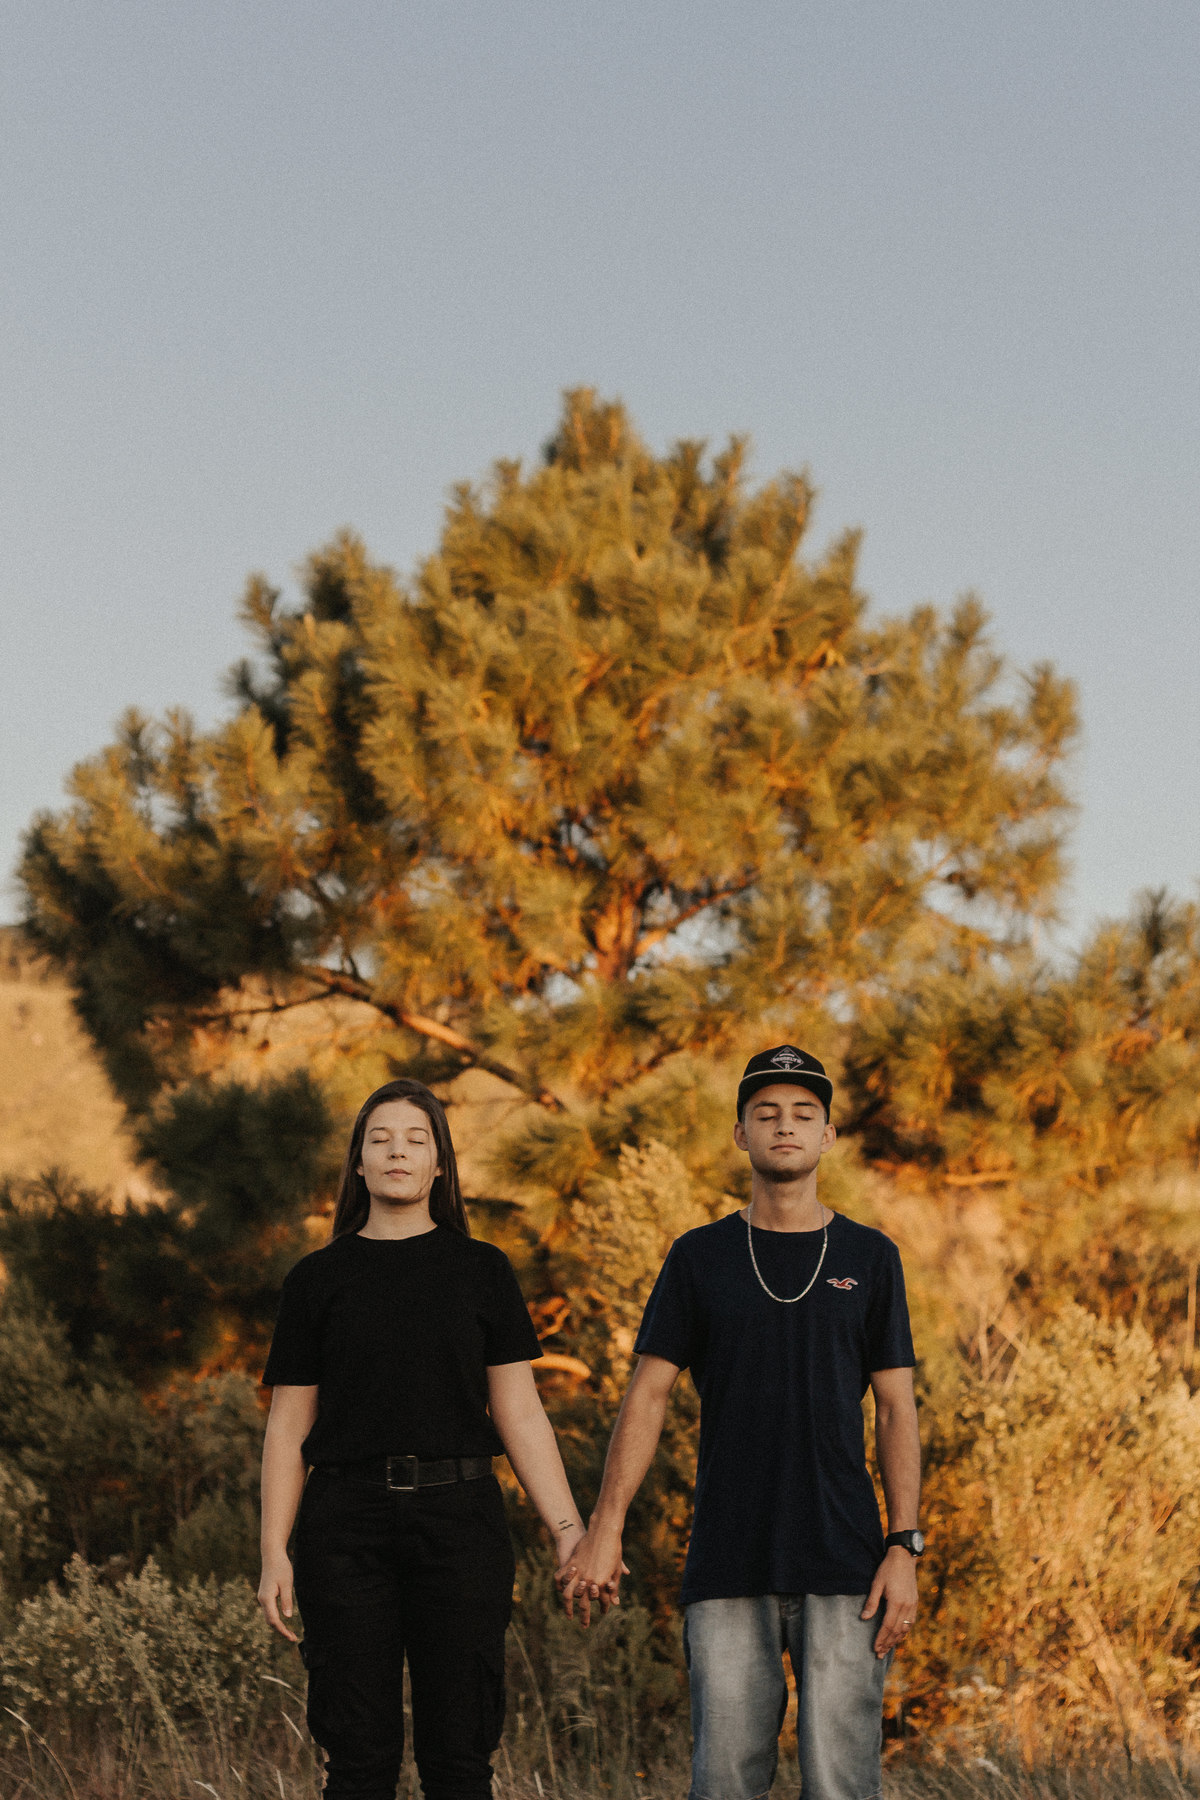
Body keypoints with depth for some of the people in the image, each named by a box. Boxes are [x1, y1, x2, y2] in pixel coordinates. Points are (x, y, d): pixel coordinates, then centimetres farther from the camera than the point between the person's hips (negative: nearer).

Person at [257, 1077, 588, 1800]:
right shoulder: (319, 1278, 7)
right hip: (348, 1523, 0)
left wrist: (570, 1529, -3)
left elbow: (520, 1413, 6)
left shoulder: (482, 1270, 8)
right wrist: (275, 1553, 0)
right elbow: (289, 1426, 8)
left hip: (459, 1518, 0)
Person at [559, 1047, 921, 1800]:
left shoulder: (869, 1257, 9)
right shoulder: (701, 1257, 9)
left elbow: (897, 1410, 6)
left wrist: (905, 1548, -3)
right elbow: (648, 1397, 6)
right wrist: (604, 1531, -4)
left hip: (843, 1566, 0)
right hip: (727, 1568, 1)